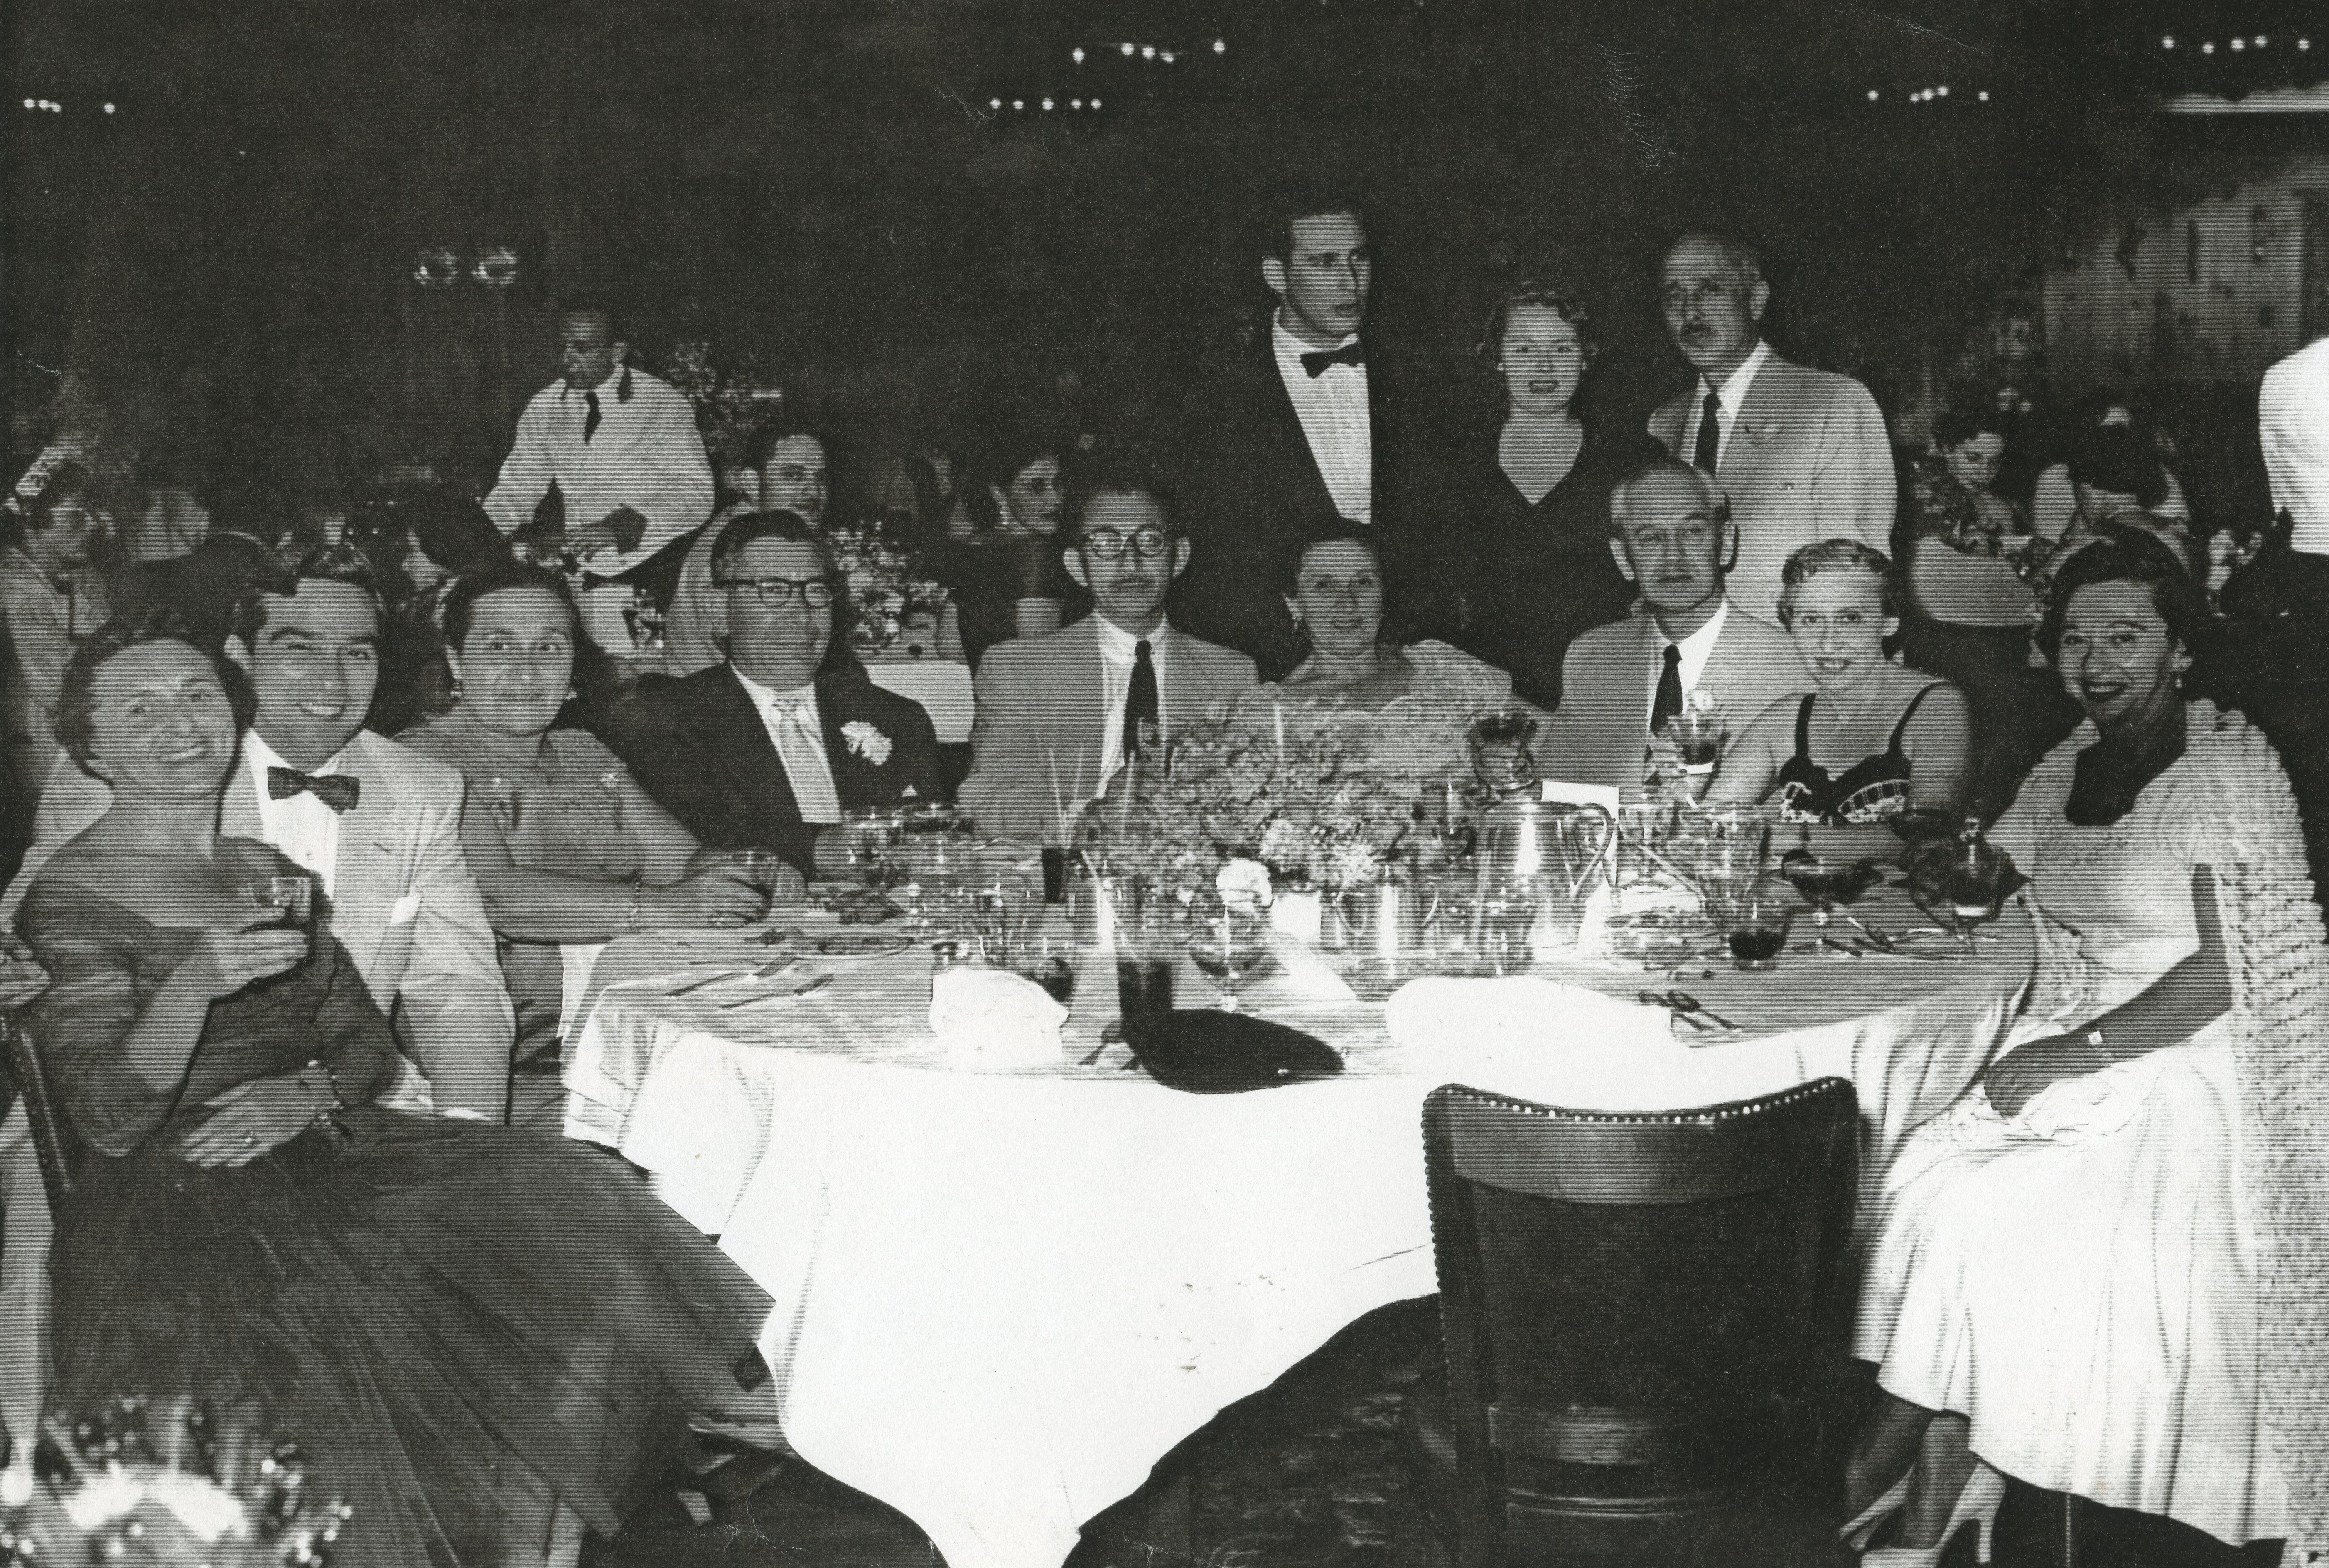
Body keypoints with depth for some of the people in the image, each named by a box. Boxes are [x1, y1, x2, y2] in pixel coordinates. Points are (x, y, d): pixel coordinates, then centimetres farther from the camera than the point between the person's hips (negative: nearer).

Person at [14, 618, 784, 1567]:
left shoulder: (268, 870, 15)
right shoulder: (73, 899, -6)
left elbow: (370, 1041, 13)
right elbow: (107, 1121, -14)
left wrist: (310, 1091, -10)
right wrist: (195, 985, -31)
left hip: (322, 1153, 6)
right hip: (175, 1204, -6)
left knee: (554, 1199, -16)